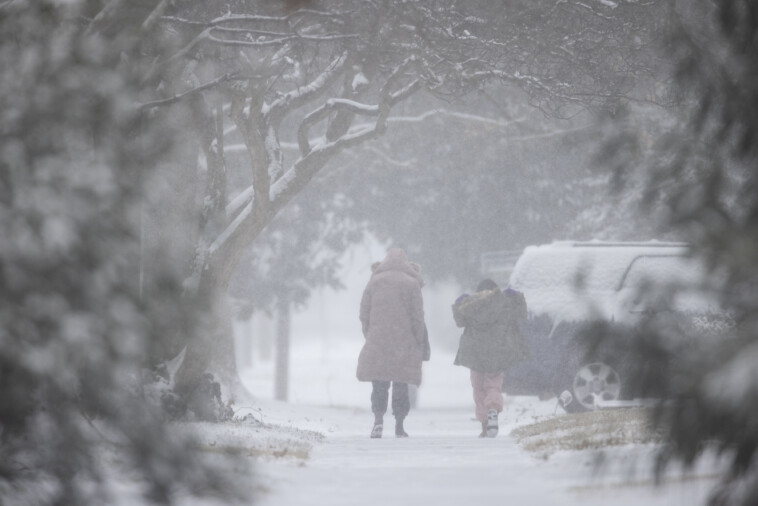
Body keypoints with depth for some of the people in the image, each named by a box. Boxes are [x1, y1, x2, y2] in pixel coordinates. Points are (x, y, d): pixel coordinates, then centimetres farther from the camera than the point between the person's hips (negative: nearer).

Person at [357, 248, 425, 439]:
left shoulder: (374, 281, 5)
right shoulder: (412, 283, -1)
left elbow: (364, 313, 5)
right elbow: (417, 317, -3)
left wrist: (369, 336, 14)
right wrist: (419, 343, 5)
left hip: (377, 343, 1)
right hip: (404, 344, -1)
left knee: (379, 384, 6)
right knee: (401, 385, 5)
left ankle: (378, 419, -12)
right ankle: (399, 425, 4)